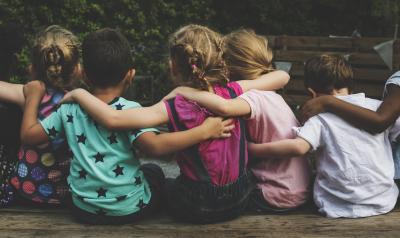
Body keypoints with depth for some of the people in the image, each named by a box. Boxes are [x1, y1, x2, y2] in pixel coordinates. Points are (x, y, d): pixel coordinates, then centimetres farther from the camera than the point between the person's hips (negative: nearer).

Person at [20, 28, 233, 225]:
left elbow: (28, 135, 1)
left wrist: (33, 96, 14)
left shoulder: (69, 110, -6)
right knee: (154, 171, 28)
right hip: (129, 209, -3)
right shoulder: (129, 110, -18)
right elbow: (155, 145, -32)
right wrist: (204, 131, -28)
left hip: (84, 210, 4)